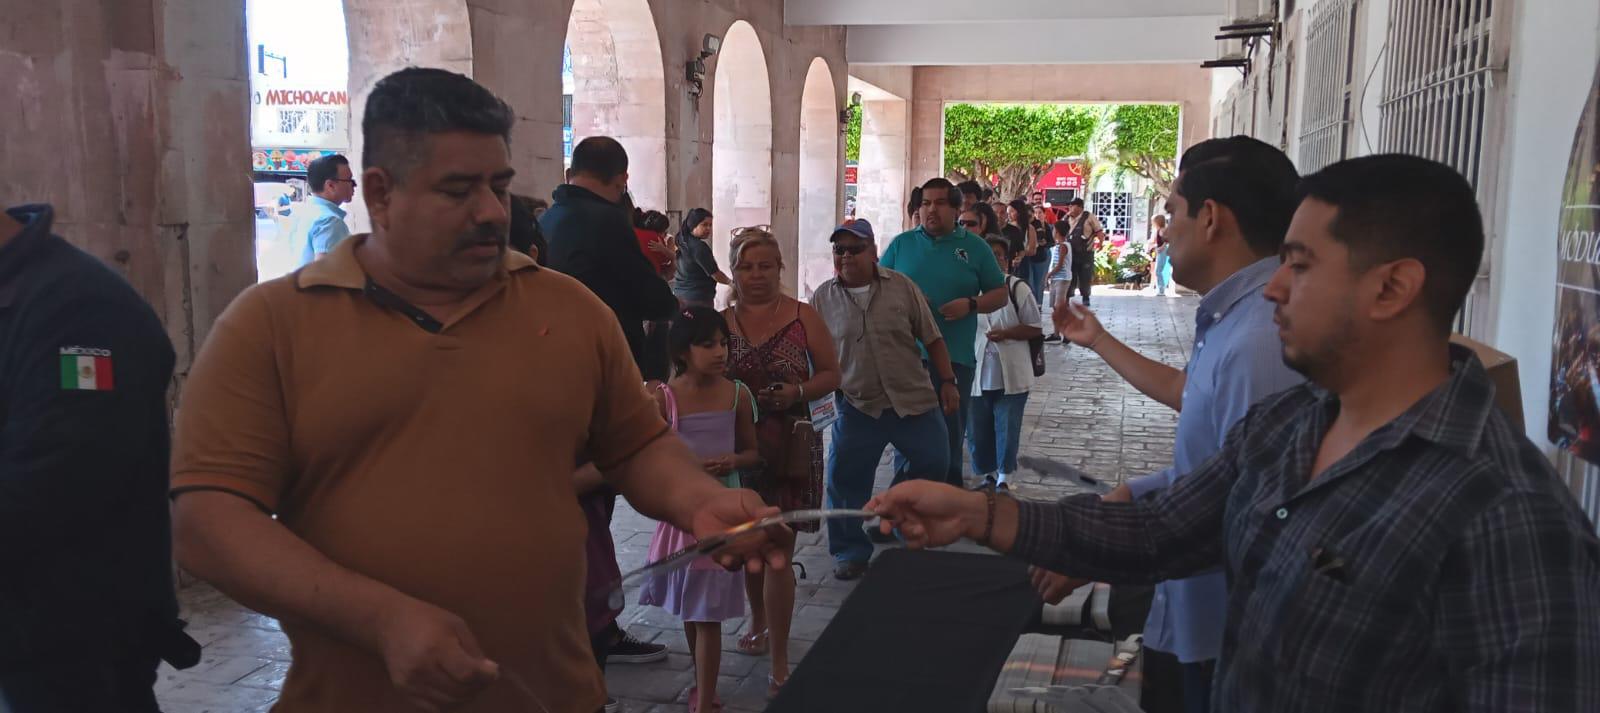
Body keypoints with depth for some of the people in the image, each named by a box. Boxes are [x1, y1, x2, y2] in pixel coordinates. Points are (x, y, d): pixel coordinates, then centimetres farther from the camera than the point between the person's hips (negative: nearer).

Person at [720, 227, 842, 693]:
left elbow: (832, 375, 1)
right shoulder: (720, 321, 1)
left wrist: (799, 392, -16)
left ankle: (779, 661, 4)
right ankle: (758, 621, 42)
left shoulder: (803, 317, -4)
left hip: (788, 448, -3)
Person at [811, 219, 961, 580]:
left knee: (934, 464, 7)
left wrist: (948, 382, 0)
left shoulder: (901, 287, 0)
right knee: (846, 482, 1)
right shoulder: (822, 298, 0)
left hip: (914, 401, 1)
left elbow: (932, 338, 4)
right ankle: (851, 551, 20)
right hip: (856, 408, 0)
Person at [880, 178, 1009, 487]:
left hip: (955, 356, -1)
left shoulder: (974, 247, 5)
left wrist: (971, 304, -12)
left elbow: (1000, 294, 7)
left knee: (951, 430, 7)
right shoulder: (901, 243, 7)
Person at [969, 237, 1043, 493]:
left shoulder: (1018, 288, -4)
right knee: (979, 429, 8)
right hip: (978, 373, 2)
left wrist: (1006, 333, -16)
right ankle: (987, 475, 26)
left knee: (1007, 428, 5)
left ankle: (1003, 477, 20)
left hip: (1011, 374, -2)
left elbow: (1035, 328, -2)